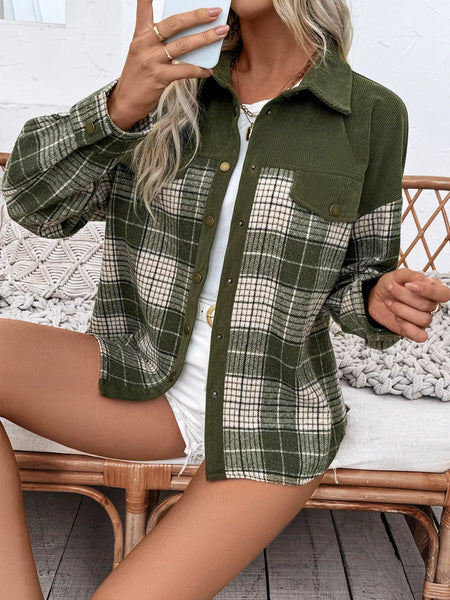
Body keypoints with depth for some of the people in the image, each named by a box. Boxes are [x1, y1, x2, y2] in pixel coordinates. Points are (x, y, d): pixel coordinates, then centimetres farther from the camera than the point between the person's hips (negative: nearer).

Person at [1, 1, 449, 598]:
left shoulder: (372, 115, -6)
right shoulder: (174, 86, 0)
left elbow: (356, 274, 5)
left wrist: (380, 302, -19)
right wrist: (121, 106, -25)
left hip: (272, 421, -2)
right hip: (145, 381, 3)